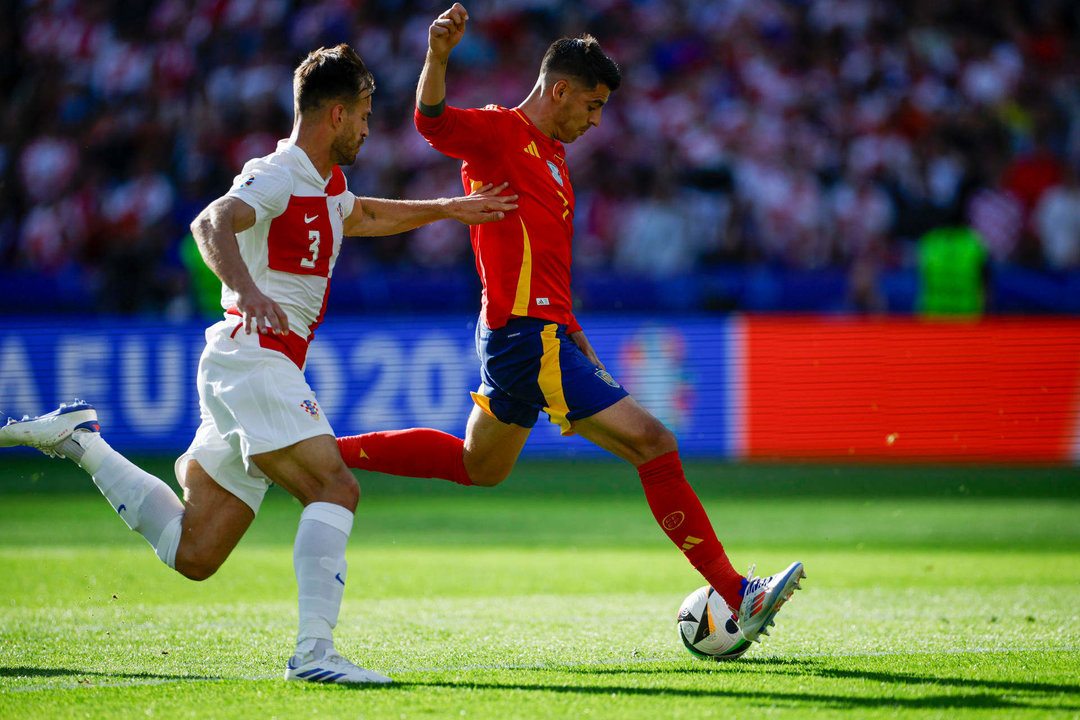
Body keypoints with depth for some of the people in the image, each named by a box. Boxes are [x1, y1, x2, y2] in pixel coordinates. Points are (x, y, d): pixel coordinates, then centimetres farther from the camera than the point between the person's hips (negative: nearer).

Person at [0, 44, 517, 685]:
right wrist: (247, 290, -47)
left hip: (266, 370, 10)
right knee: (336, 488, -24)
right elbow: (212, 224, -29)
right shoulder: (278, 176, -11)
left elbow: (366, 216, 43)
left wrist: (451, 209, 40)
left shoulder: (326, 184, 19)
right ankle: (314, 650, -32)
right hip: (254, 361, -10)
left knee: (193, 554, 9)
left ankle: (82, 441, 20)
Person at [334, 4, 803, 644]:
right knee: (653, 442, -13)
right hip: (529, 338, -10)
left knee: (477, 466, 25)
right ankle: (735, 595, -12)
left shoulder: (550, 157, 19)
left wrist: (578, 343, 26)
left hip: (533, 337, 10)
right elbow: (434, 121, -29)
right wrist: (438, 56, -47)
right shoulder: (500, 133, -9)